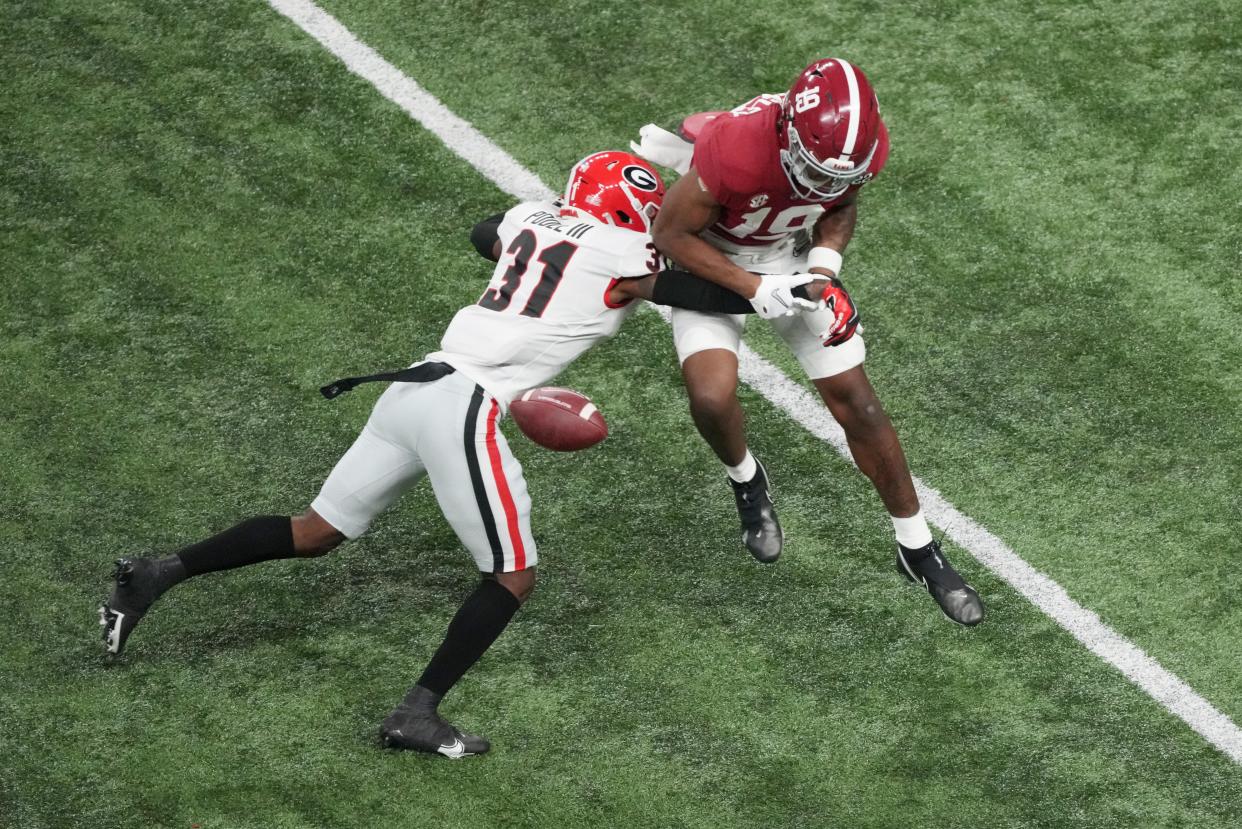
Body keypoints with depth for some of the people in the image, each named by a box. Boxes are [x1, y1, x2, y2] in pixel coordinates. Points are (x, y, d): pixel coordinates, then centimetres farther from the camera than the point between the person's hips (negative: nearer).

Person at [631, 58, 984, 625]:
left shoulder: (864, 147, -27)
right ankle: (745, 479, 14)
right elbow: (671, 235, -24)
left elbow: (842, 207, -3)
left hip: (793, 255, 3)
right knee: (712, 398, -23)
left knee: (854, 401, 3)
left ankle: (917, 550, 18)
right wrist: (756, 290, -29)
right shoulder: (735, 150, -41)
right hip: (711, 259, -3)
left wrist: (824, 271, -22)